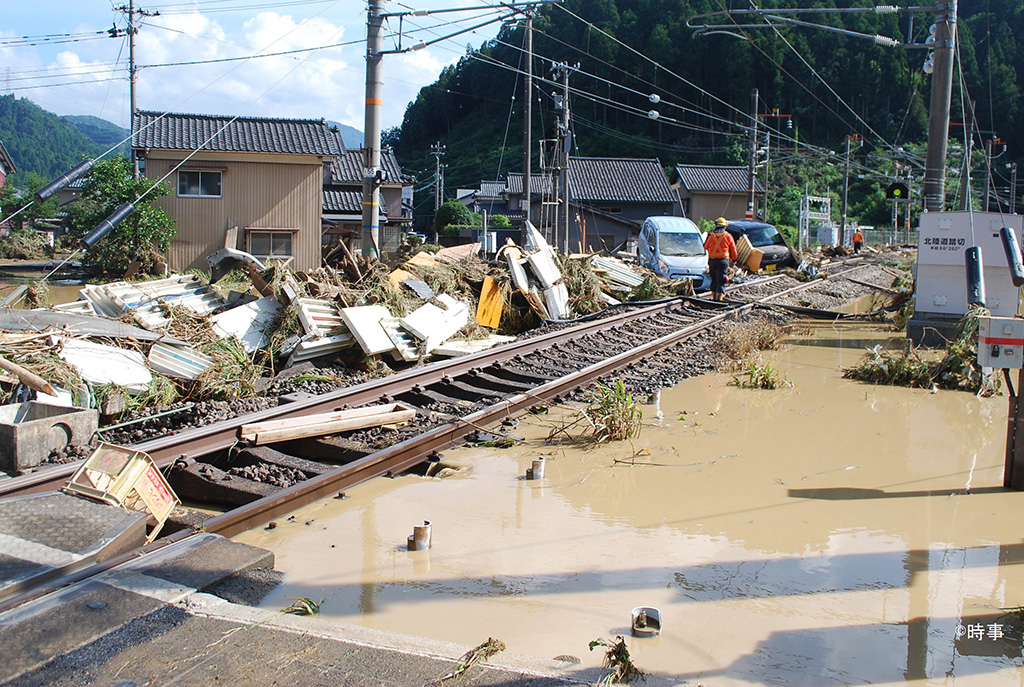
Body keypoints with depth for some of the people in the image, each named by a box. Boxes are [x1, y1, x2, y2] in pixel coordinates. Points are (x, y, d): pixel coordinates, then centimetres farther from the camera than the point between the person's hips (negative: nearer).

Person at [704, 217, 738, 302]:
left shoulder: (711, 235, 1)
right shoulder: (728, 236, -1)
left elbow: (705, 247, 15)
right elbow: (733, 250, 7)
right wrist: (734, 259, 23)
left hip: (712, 260, 2)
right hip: (723, 260, -2)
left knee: (714, 279, 16)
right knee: (721, 279, -3)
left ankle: (714, 295, 21)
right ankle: (720, 295, -16)